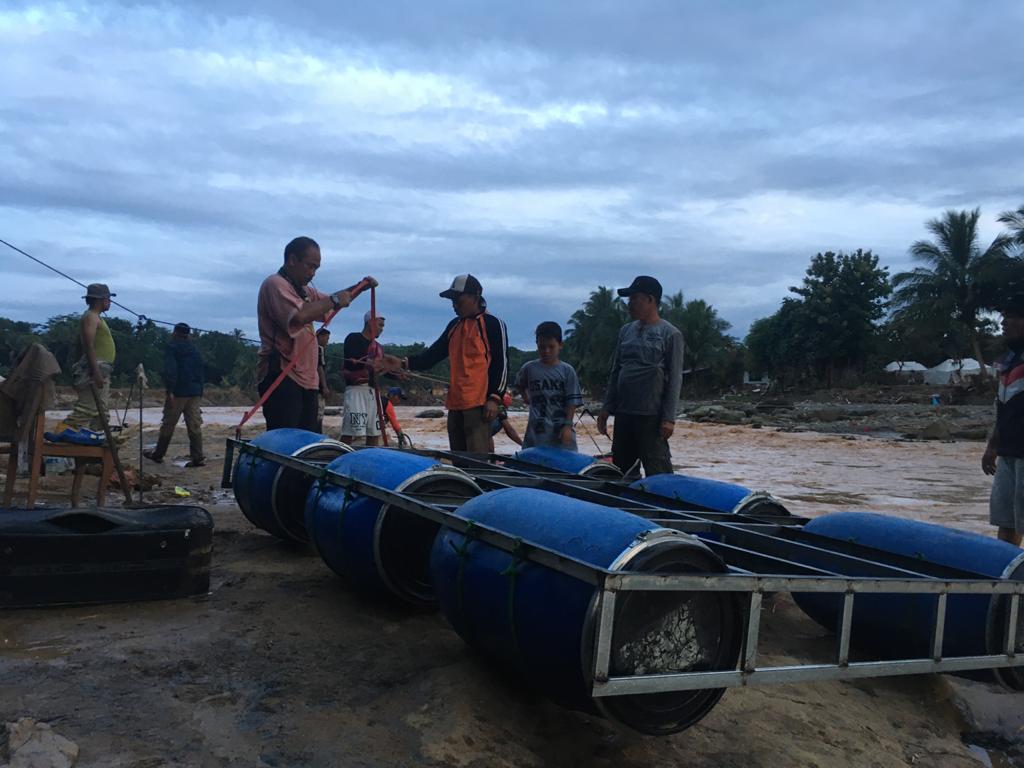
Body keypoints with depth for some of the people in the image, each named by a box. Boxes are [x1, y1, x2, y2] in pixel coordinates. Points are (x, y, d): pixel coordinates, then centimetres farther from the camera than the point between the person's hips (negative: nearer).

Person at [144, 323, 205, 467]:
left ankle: (158, 454, 20)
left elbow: (170, 370, -15)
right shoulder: (195, 350, 17)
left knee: (168, 424, 7)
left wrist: (170, 390, -19)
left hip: (178, 392, -5)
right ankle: (198, 457, -4)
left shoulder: (172, 348, -2)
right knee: (194, 425, 1)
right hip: (195, 393, 5)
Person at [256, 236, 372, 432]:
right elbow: (298, 316, -25)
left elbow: (334, 303, 34)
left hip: (306, 380, 10)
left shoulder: (303, 290, 20)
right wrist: (333, 299, -14)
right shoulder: (275, 284, -8)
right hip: (281, 378, -10)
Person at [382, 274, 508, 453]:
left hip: (478, 404, -8)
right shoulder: (454, 326, 19)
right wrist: (404, 363, 1)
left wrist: (494, 398, -14)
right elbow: (432, 355, 17)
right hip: (455, 404, 8)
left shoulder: (492, 324, -3)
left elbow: (502, 364, -7)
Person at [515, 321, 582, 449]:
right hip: (536, 432, 1)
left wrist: (568, 425, -9)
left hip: (561, 431, -1)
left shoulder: (567, 371, -1)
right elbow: (519, 385, 27)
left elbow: (572, 402, -3)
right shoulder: (529, 368, 3)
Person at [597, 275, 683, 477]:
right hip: (623, 413, 7)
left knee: (658, 474, -6)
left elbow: (674, 379, -7)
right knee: (620, 470, 11)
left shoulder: (670, 334, -5)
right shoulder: (626, 331, 13)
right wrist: (606, 408, 11)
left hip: (651, 415, -6)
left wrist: (669, 418, -12)